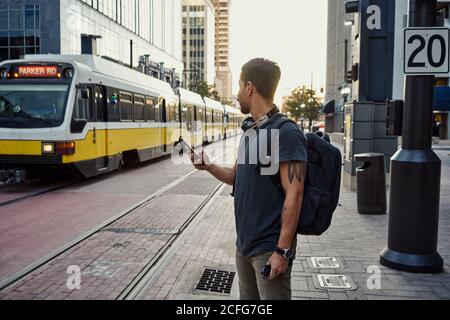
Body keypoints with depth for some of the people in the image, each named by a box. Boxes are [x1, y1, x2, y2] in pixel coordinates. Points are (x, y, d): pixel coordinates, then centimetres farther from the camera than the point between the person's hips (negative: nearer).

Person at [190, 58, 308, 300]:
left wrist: (283, 251, -21)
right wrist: (209, 167, 1)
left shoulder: (286, 133, -18)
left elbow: (294, 195, -21)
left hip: (269, 248, -8)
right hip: (244, 243, 8)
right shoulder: (249, 131, 9)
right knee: (247, 297, 20)